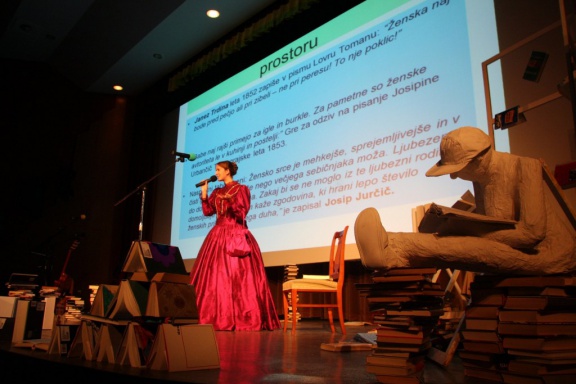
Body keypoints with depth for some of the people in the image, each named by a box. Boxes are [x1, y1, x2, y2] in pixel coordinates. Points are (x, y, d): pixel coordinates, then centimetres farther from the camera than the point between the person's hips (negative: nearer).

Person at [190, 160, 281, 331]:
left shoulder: (241, 189, 2)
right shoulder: (217, 192, 19)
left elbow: (242, 213, -8)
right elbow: (207, 211, 10)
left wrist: (231, 202, -23)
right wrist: (204, 192, 8)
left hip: (235, 235, -6)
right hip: (218, 235, 6)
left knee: (237, 275, -11)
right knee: (216, 275, -1)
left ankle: (242, 317, -9)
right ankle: (218, 316, 2)